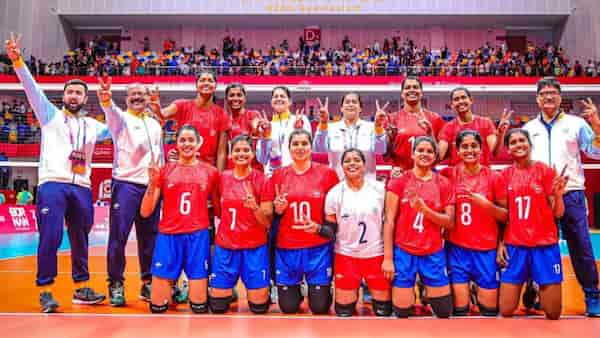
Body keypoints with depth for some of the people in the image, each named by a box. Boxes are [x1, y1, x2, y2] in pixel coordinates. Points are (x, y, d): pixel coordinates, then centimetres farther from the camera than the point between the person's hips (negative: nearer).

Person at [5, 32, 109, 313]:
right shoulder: (50, 115, 10)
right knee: (51, 238, -11)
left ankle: (81, 289, 18)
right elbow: (32, 88, -2)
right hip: (52, 184, -4)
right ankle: (45, 291, 2)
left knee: (80, 240, 8)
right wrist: (17, 60, -15)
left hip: (82, 187, 4)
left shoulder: (91, 124, 20)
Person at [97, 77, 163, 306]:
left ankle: (148, 283, 18)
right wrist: (106, 100, -46)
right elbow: (112, 111, -23)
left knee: (149, 238, 7)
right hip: (126, 183, -4)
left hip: (152, 186, 5)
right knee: (119, 236, -5)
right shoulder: (121, 118, 2)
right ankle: (116, 285, 7)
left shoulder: (155, 124, 17)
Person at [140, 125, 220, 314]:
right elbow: (145, 212, 1)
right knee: (157, 307, 5)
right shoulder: (164, 171, 5)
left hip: (198, 236, 0)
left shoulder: (210, 172, 7)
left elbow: (219, 209, 17)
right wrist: (152, 182, -10)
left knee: (199, 306, 1)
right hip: (168, 236, 0)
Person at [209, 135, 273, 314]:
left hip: (254, 249, -2)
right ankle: (229, 291, 37)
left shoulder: (262, 179, -7)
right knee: (218, 306, 7)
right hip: (225, 247, 2)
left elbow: (268, 222, -7)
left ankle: (260, 289, 34)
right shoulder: (223, 178, 1)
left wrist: (255, 207, -24)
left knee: (259, 307, 4)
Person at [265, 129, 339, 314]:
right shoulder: (278, 175, 2)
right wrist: (278, 210, -11)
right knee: (288, 307, 11)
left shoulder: (327, 173, -2)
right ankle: (294, 289, 42)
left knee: (320, 307, 6)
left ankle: (317, 289, 37)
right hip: (286, 248, 2)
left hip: (318, 247, -1)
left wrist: (320, 227, -12)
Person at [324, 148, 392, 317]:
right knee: (344, 311, 8)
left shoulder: (380, 188, -3)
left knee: (384, 309, 9)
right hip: (346, 255, 0)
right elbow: (331, 227, -1)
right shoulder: (334, 193, -3)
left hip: (377, 254, 0)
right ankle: (352, 292, 37)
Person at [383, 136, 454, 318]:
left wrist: (425, 209, -16)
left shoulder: (443, 184, 4)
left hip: (433, 254, 2)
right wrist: (388, 257, -7)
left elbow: (449, 222, 1)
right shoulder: (399, 181, -2)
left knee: (444, 311, 8)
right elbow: (389, 220, -4)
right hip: (403, 252, -2)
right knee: (402, 312, 2)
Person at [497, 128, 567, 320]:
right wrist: (500, 243, 1)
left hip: (545, 245, -1)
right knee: (505, 311, 0)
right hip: (514, 246, 1)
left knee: (553, 314, 3)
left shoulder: (545, 170, -1)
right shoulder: (505, 175, 5)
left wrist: (558, 194, -20)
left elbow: (558, 214, -1)